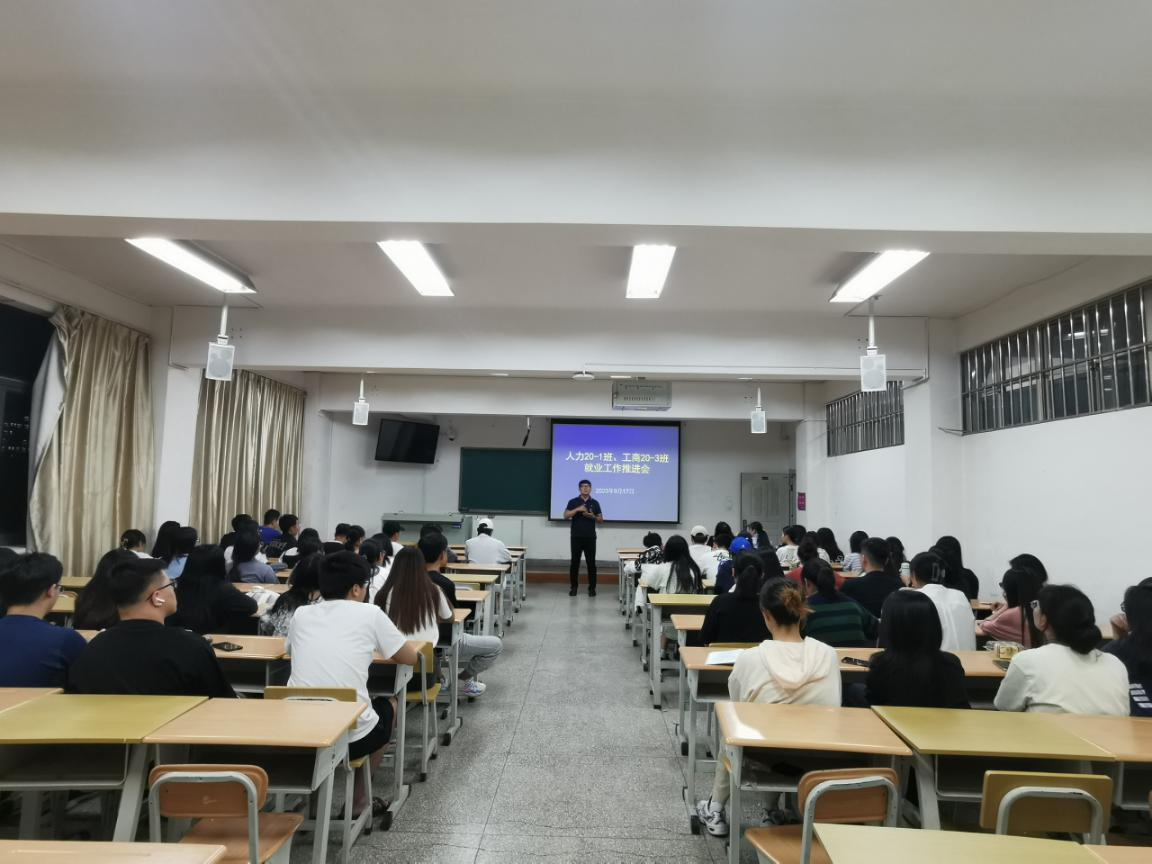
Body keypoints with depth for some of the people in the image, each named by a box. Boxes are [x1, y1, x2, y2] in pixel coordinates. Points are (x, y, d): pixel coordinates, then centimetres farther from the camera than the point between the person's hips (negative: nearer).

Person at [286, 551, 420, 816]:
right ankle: (357, 799, 30)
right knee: (389, 704, 29)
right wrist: (375, 645, 29)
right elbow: (411, 658, 7)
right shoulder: (370, 613, -2)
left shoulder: (301, 614, 8)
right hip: (351, 735, -4)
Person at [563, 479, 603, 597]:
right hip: (576, 537, -1)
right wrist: (577, 509, -18)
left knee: (591, 563, 2)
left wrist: (593, 516, -12)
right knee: (575, 562, 2)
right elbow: (566, 516, -7)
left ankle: (592, 587, 11)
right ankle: (573, 587, 13)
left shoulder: (595, 503, 7)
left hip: (590, 538, 1)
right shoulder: (573, 502, 3)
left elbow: (601, 520, 8)